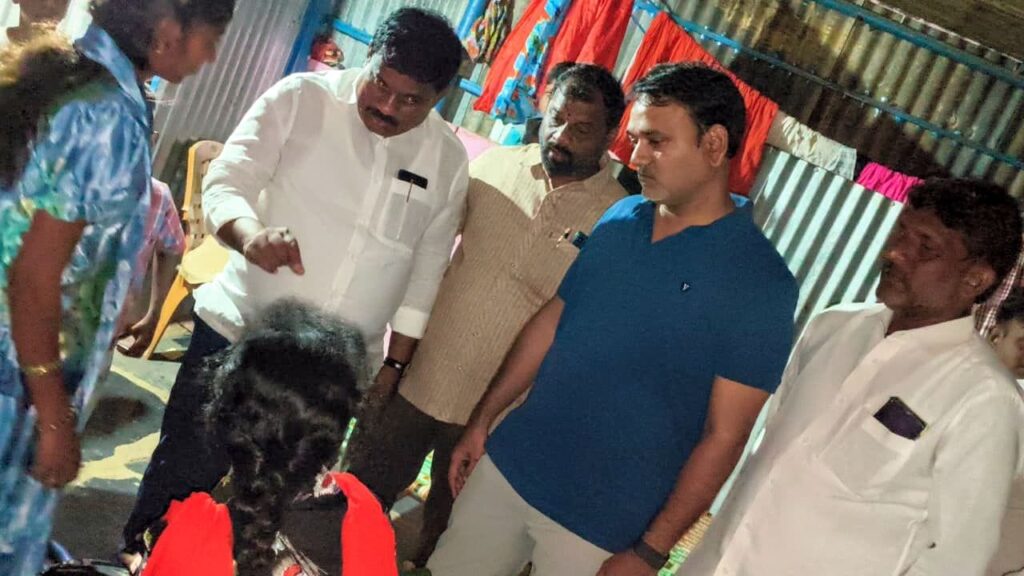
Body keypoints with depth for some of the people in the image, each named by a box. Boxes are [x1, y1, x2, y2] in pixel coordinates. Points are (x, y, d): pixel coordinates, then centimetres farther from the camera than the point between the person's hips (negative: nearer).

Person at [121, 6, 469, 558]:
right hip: (238, 333, -1)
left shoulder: (448, 159, 1)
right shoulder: (302, 98, -7)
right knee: (182, 473, 8)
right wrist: (251, 234, -34)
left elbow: (425, 272, 8)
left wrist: (394, 364, 10)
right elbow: (225, 184, -11)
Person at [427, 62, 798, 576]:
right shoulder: (619, 219, 1)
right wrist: (482, 420, 10)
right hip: (507, 465, 5)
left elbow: (724, 436, -15)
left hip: (602, 523, -5)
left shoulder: (759, 282, -15)